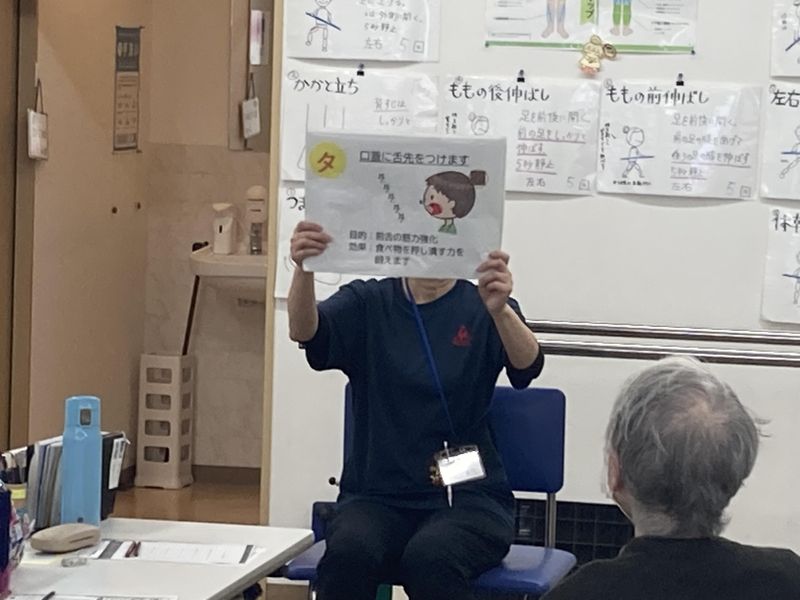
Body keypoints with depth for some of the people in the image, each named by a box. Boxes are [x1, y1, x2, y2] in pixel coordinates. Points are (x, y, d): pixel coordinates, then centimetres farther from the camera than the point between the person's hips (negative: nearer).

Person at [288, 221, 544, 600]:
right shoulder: (368, 303, 7)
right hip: (377, 497, 1)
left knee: (429, 558, -33)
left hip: (467, 497, -1)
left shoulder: (482, 307, 3)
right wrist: (303, 269, -36)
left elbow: (527, 365, -18)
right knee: (348, 553, -31)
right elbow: (304, 331, -14)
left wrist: (500, 309, -41)